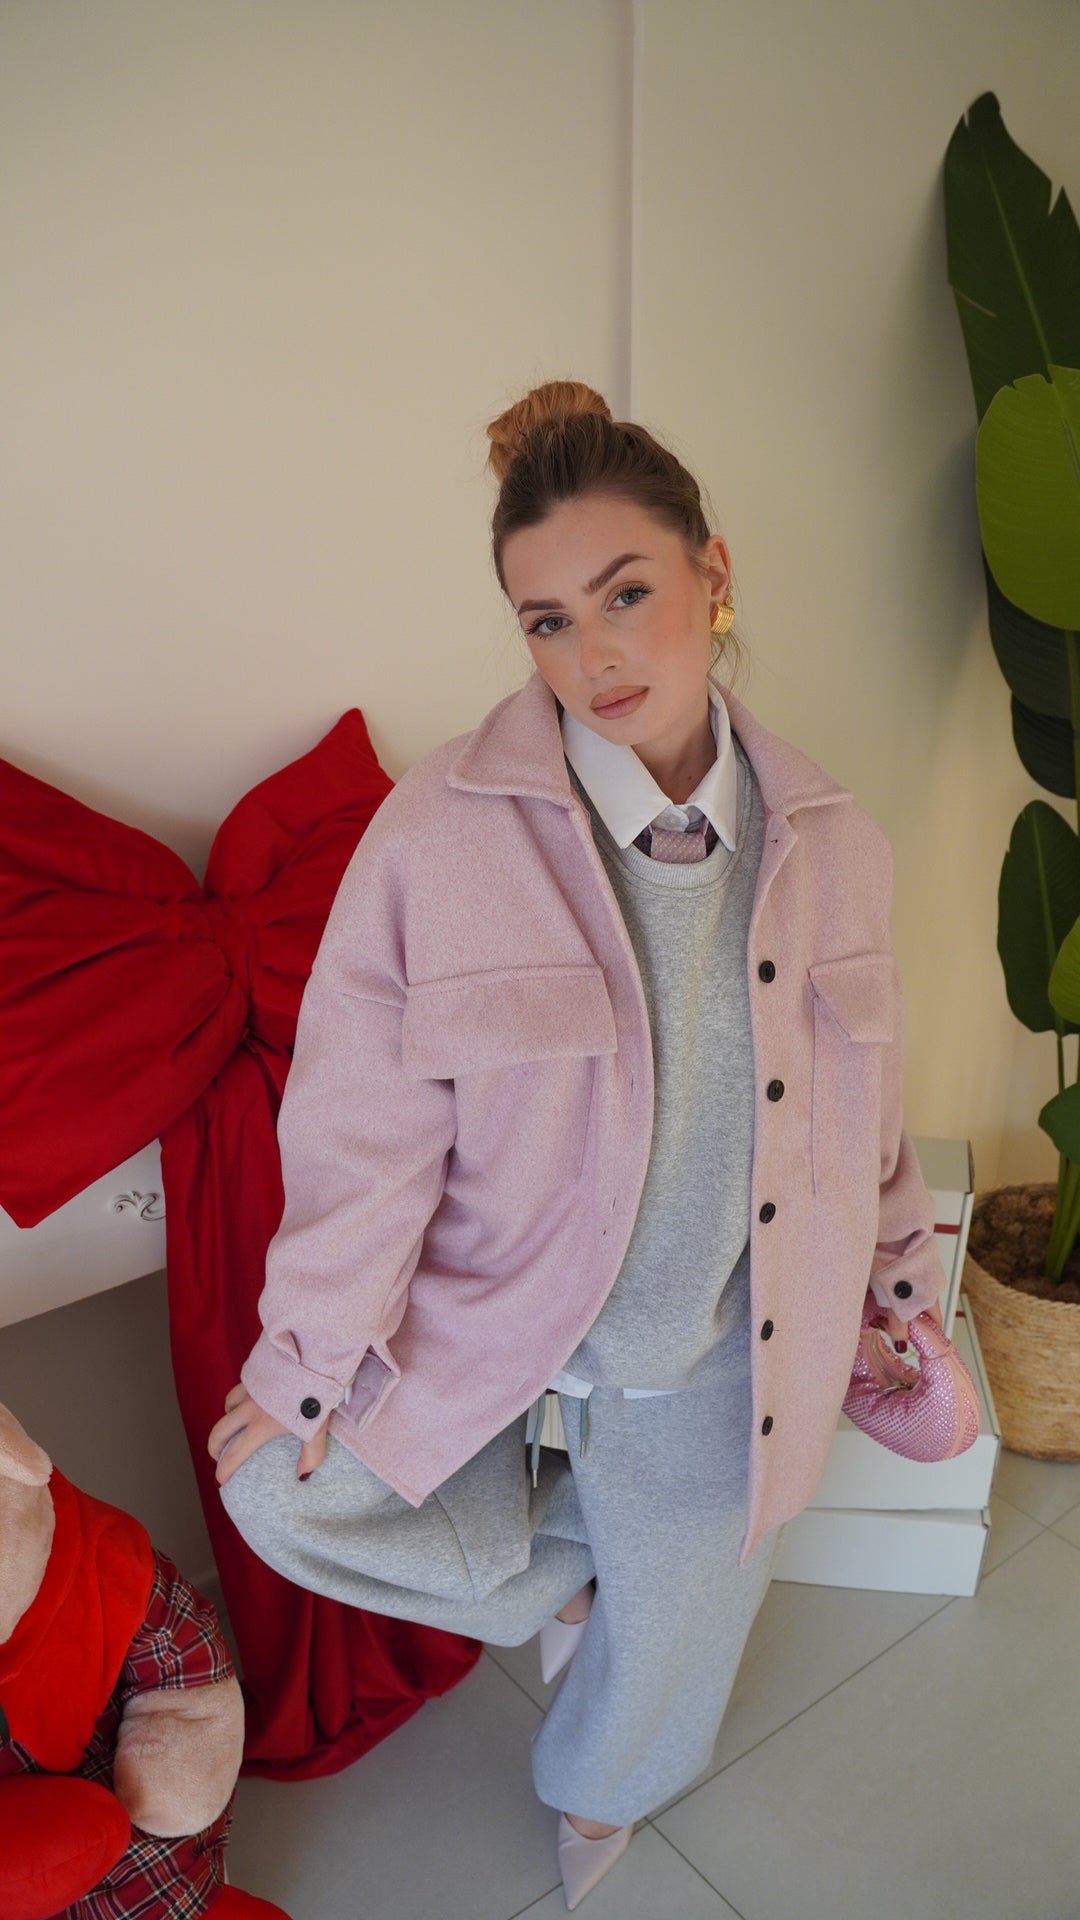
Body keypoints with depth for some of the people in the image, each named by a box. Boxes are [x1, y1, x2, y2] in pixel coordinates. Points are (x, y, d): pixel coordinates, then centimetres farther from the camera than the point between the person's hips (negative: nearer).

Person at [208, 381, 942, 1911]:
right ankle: (561, 1565, 26)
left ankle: (605, 1785, 62)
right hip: (494, 1327, -1)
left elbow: (868, 1102, 5)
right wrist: (311, 1356, -7)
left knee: (671, 1627, 22)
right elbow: (366, 1126, -14)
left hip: (714, 1371, 2)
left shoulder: (833, 843, -8)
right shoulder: (442, 833, -21)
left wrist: (899, 1272, 16)